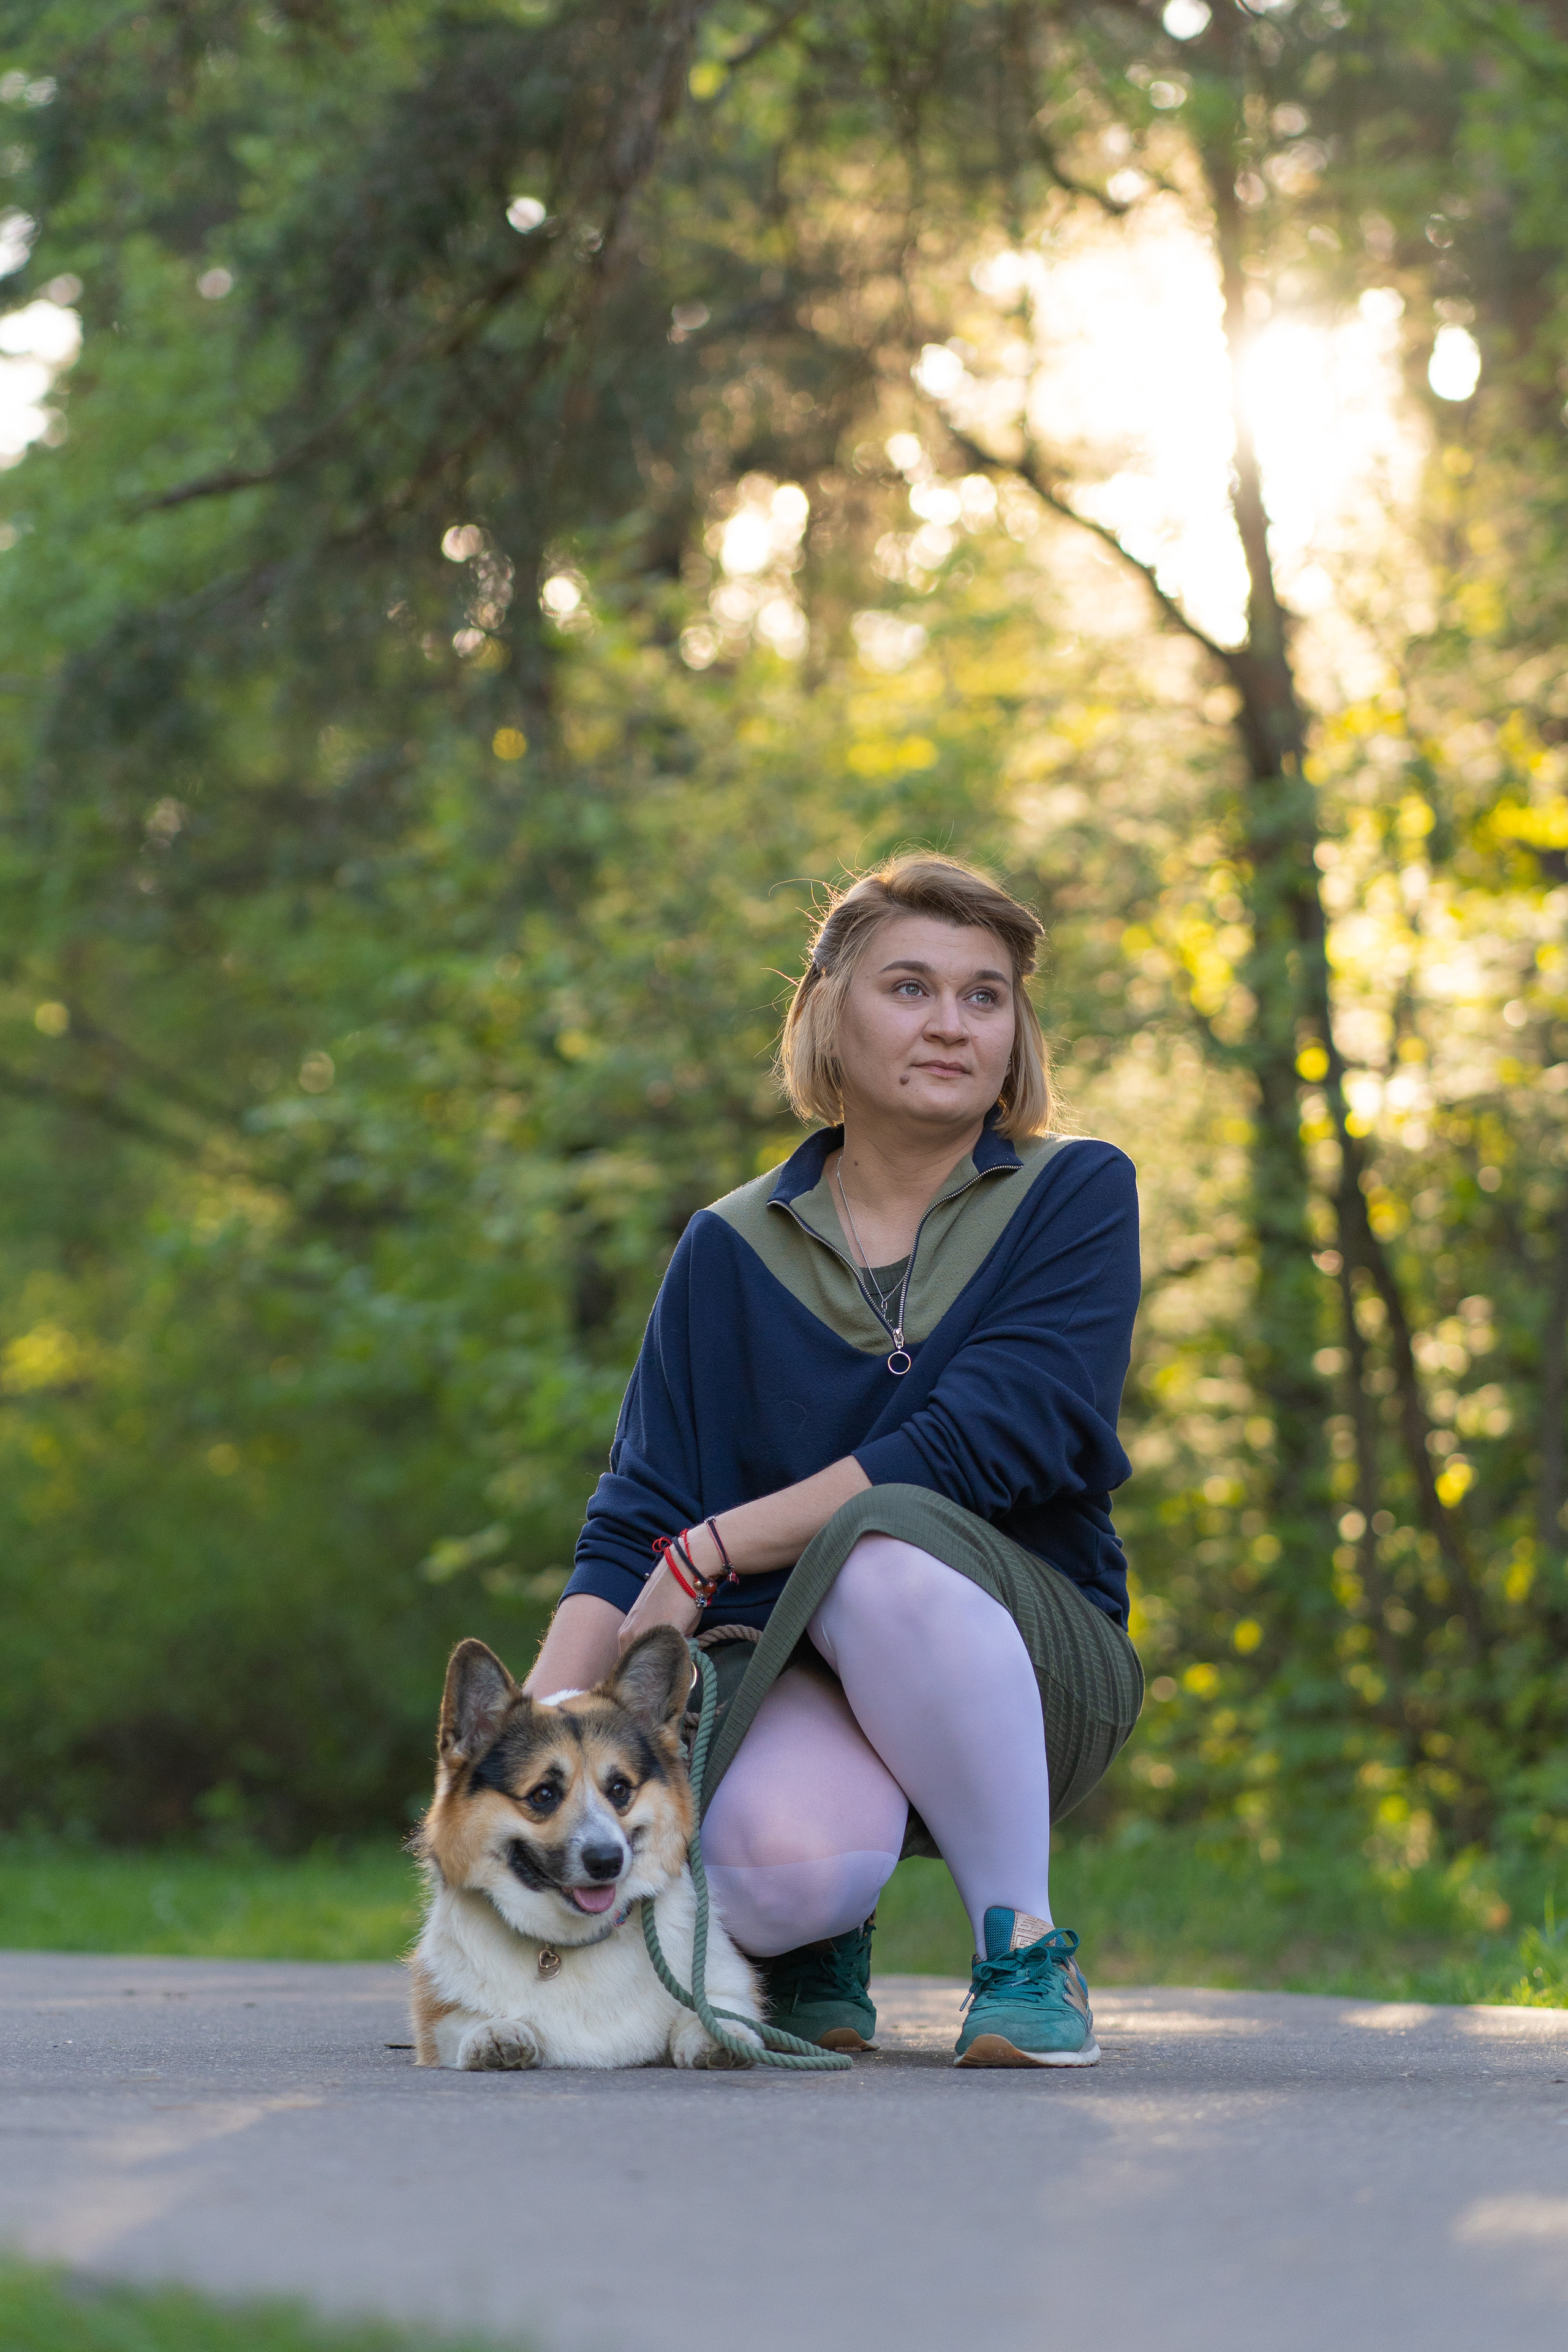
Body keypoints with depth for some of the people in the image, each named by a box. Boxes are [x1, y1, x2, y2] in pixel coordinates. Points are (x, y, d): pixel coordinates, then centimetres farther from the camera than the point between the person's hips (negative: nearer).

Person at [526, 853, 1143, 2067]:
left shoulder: (1078, 1196, 0)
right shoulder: (734, 1252, 6)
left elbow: (982, 1441, -14)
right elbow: (634, 1523, 2)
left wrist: (713, 1550, -15)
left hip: (1029, 1669, -1)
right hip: (791, 1669, 1)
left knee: (886, 1547, -35)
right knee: (774, 1861, -35)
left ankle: (1025, 1947, -18)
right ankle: (817, 1938, 5)